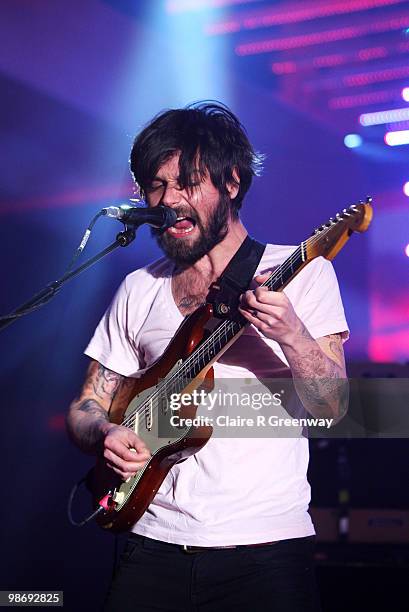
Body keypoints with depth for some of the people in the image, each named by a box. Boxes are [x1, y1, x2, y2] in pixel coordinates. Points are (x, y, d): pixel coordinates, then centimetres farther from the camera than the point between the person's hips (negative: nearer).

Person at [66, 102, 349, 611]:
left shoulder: (300, 272, 0)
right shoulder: (139, 290, 10)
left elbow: (330, 408, -8)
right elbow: (86, 407, 14)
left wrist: (291, 335, -26)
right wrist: (105, 433, -8)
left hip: (265, 547, -3)